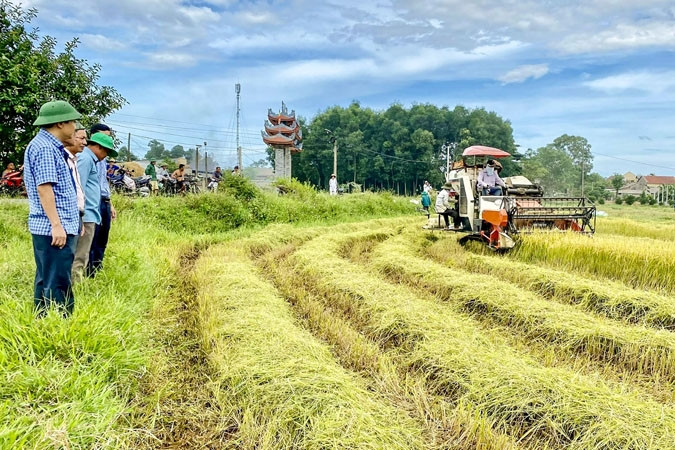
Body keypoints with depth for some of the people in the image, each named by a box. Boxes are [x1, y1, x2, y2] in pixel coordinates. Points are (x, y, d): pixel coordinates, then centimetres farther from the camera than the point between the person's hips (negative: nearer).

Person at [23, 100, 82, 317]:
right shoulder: (44, 147, -14)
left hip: (53, 227, 11)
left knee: (47, 281, 16)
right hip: (54, 229, -11)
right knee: (57, 284, -7)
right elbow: (44, 188, -21)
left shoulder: (50, 146, 17)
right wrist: (57, 225, -23)